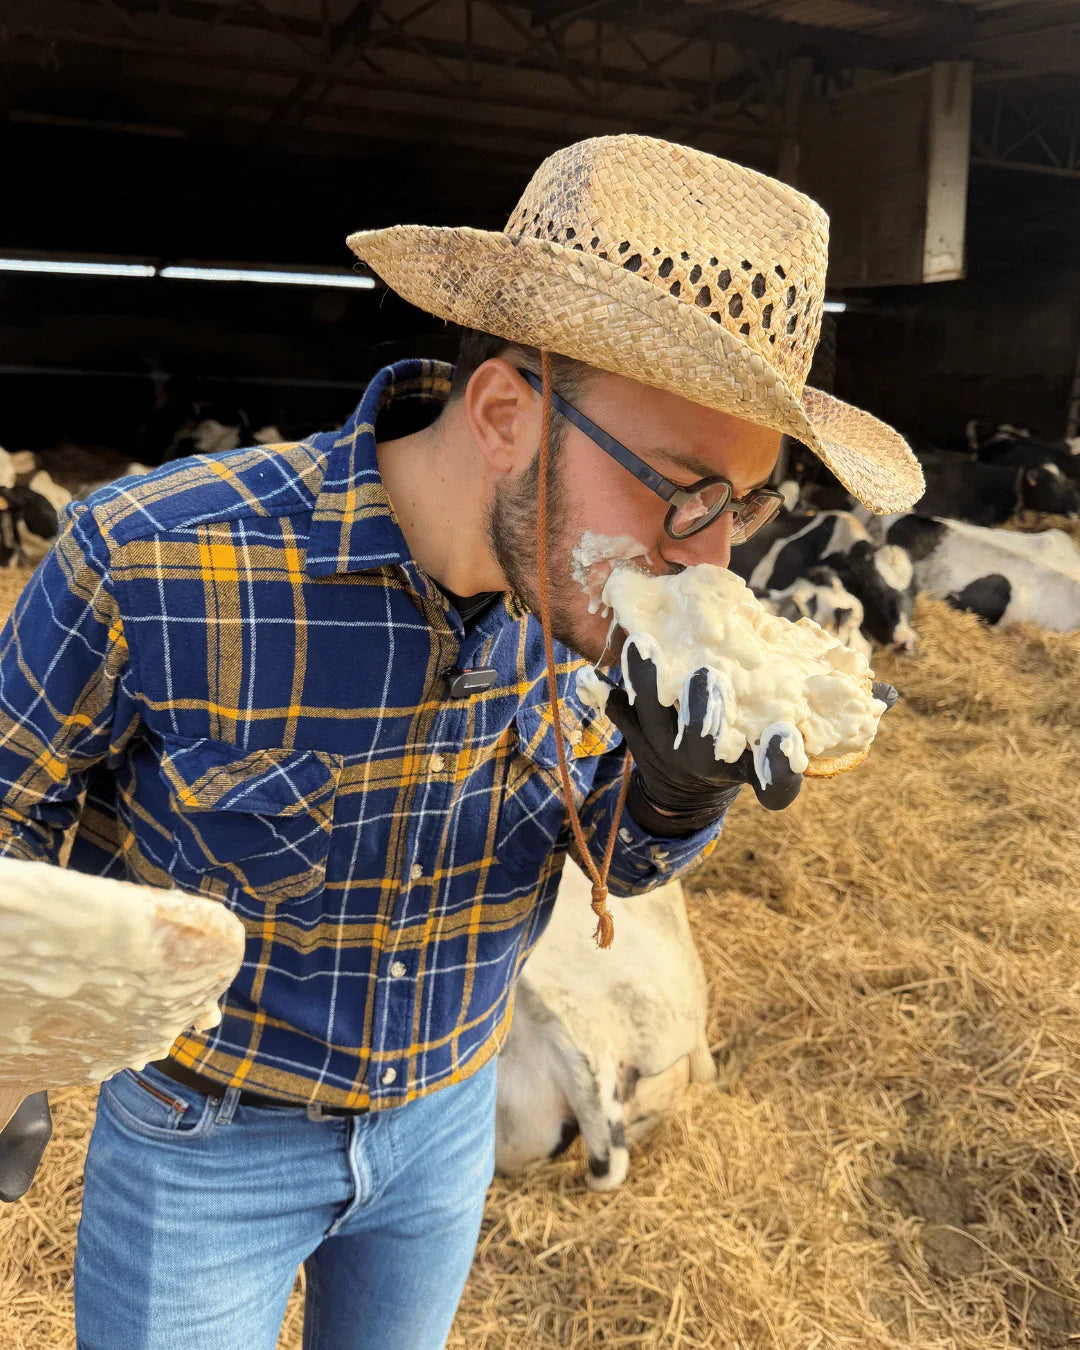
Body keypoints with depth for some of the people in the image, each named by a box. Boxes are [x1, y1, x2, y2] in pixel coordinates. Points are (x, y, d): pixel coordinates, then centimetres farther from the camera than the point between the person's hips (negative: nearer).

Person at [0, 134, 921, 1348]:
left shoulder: (580, 569, -17)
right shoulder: (151, 564, -31)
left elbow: (610, 856, -5)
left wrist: (675, 789, -27)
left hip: (447, 1110, 5)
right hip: (204, 1133, -4)